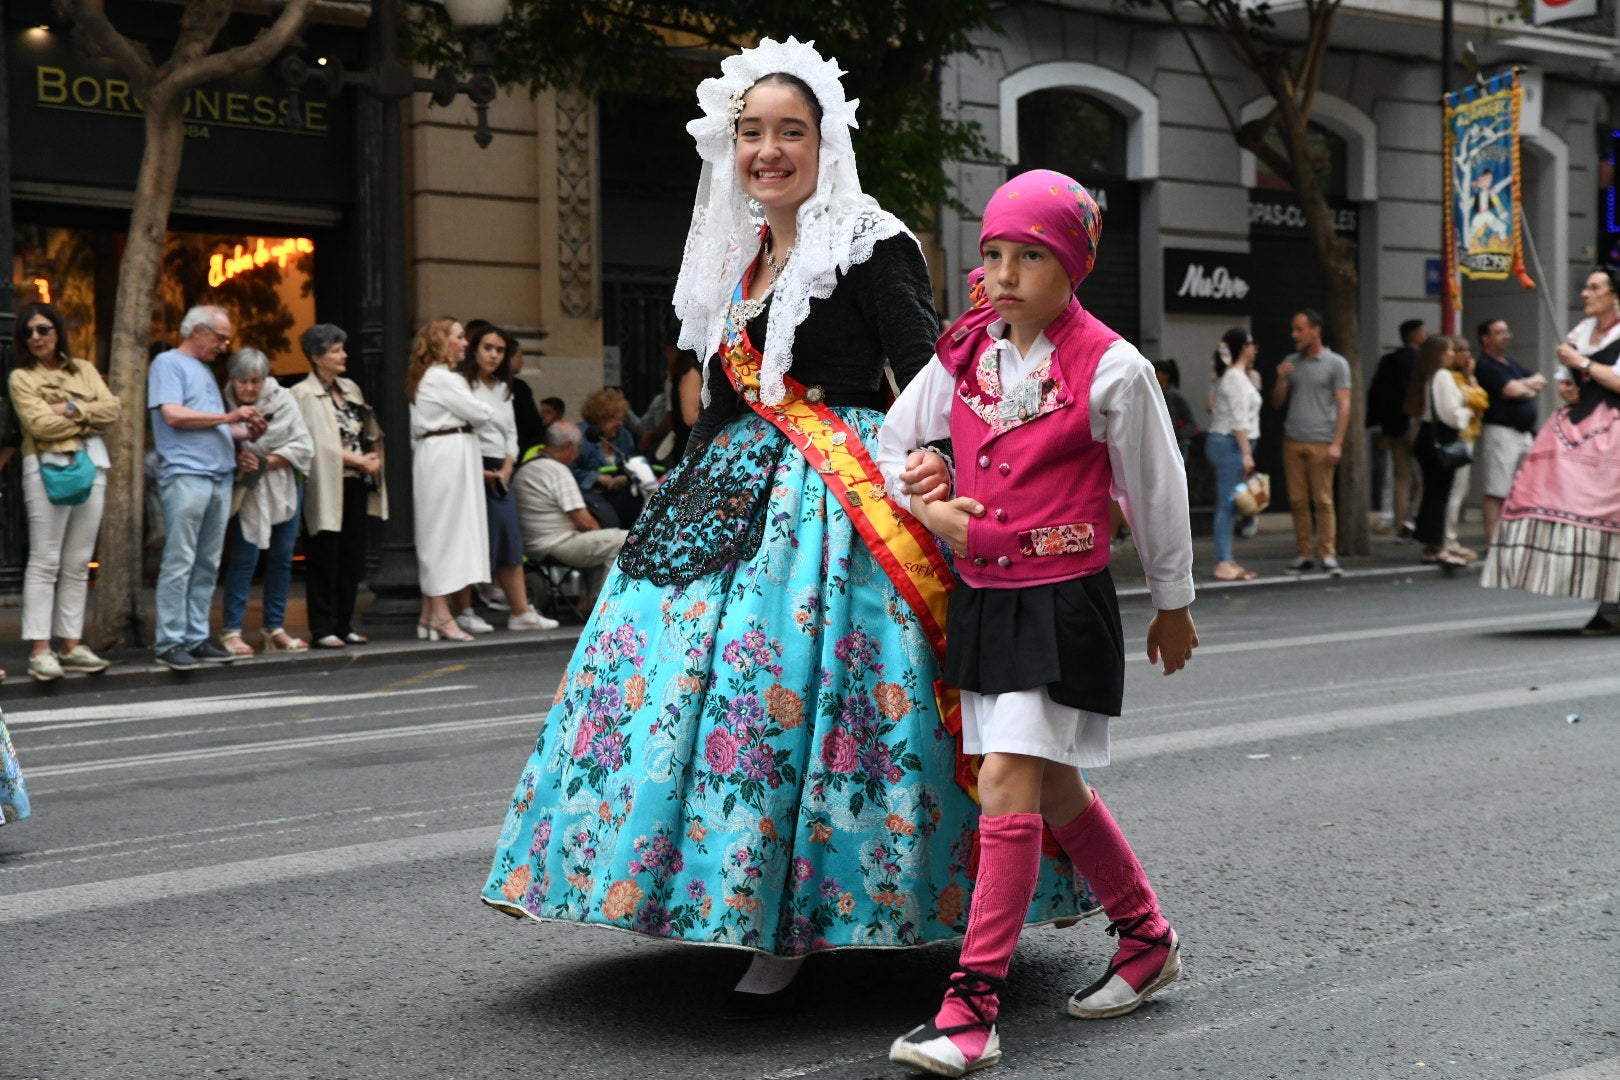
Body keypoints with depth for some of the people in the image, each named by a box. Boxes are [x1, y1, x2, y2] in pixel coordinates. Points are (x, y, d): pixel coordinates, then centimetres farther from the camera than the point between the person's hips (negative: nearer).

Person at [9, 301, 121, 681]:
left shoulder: (84, 370, 17)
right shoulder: (21, 377, 5)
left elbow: (111, 409, 5)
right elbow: (39, 424, -9)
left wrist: (72, 410, -8)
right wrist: (89, 416, -2)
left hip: (92, 464, 4)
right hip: (47, 467, -4)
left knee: (78, 563, 5)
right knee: (45, 562, -7)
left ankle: (71, 646, 9)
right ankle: (40, 650, -8)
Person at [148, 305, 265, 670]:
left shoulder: (205, 370, 25)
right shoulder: (168, 363, 0)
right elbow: (173, 414, -14)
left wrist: (247, 432, 8)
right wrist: (228, 417, -11)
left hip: (219, 477, 9)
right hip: (186, 475, -8)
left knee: (207, 565, 8)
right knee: (179, 562, -9)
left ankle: (196, 638, 12)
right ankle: (169, 643, -7)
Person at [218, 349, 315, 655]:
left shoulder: (282, 401, -6)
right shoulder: (224, 404, -10)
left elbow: (303, 445, -6)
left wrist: (266, 463, -15)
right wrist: (237, 460, -24)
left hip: (283, 488, 3)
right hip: (245, 491, -3)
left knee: (282, 557, 6)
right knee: (245, 556, -8)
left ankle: (275, 629, 16)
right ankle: (231, 631, -2)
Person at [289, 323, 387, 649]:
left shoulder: (350, 389, 16)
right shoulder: (304, 394, -8)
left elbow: (370, 432, 19)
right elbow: (317, 443, -15)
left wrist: (373, 458, 0)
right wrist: (357, 461, -13)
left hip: (356, 486, 7)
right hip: (327, 487, -7)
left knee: (352, 558, 9)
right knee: (324, 559, -3)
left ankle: (343, 625, 16)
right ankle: (322, 629, 1)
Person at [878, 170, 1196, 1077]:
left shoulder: (1110, 368, -10)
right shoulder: (964, 354, 4)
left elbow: (1156, 491, 0)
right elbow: (895, 440, 18)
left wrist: (1174, 604, 9)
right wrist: (929, 506, -2)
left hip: (1064, 600, -6)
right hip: (981, 596, 6)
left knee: (1008, 783, -13)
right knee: (1053, 790, 16)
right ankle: (1149, 942, 37)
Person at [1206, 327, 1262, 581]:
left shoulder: (1232, 375, 18)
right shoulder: (1236, 378, -13)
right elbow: (1239, 419, -19)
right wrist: (1246, 453, -20)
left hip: (1223, 443, 10)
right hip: (1230, 443, -10)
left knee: (1228, 505, 9)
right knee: (1228, 505, -10)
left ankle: (1226, 561, 11)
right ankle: (1223, 564, -10)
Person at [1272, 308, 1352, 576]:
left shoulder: (1336, 364, 2)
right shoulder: (1290, 362, 15)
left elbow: (1344, 405, -3)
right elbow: (1276, 403, 18)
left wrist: (1337, 443, -11)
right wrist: (1281, 380, -2)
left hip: (1321, 443, -4)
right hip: (1292, 441, 4)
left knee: (1323, 501, -5)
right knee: (1298, 501, 2)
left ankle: (1329, 555, -1)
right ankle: (1304, 555, 7)